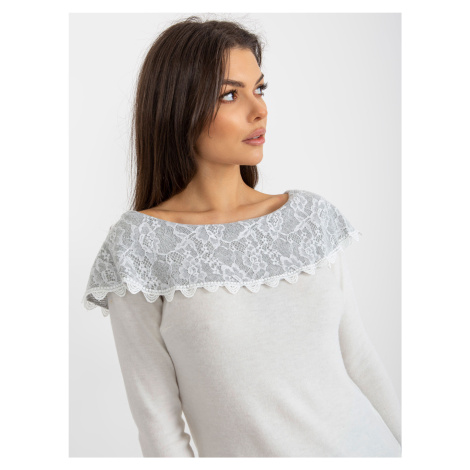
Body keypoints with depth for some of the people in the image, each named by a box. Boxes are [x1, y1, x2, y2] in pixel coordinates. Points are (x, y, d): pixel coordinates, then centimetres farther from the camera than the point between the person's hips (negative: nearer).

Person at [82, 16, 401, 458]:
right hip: (245, 449, -3)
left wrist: (408, 443, 4)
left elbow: (359, 359, 2)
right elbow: (157, 417, -10)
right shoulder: (138, 246, -14)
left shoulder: (311, 215, -3)